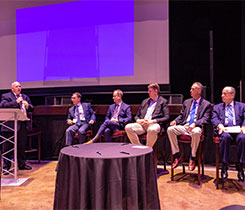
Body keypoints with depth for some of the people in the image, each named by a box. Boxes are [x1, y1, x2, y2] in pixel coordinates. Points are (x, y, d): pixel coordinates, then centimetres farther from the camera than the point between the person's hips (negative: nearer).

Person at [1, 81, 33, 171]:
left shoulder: (25, 97, 18)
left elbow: (31, 109, 14)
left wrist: (27, 105, -9)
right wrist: (16, 102, -18)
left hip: (23, 124, 5)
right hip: (10, 124, -5)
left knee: (22, 146, 11)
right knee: (8, 146, 2)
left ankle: (22, 164, 23)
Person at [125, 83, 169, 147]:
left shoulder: (163, 102, 9)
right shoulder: (145, 101, 25)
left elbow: (166, 118, -2)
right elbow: (137, 116, 26)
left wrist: (152, 121, -14)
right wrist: (138, 120, 0)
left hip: (154, 124, -5)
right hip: (142, 124, 5)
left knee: (152, 130, -40)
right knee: (128, 127, -22)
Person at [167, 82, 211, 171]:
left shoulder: (206, 104, 8)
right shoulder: (186, 102, 23)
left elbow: (205, 119, -4)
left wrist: (195, 123, -23)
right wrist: (175, 121, -1)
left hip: (196, 127, -4)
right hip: (184, 126, 4)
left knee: (196, 132, -40)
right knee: (170, 129, -23)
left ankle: (192, 158, -18)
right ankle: (177, 156, -12)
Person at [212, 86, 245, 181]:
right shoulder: (217, 107, 23)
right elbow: (214, 119, 7)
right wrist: (219, 125, -15)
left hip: (237, 130, 0)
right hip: (224, 130, 0)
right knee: (225, 137, -36)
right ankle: (224, 165, -22)